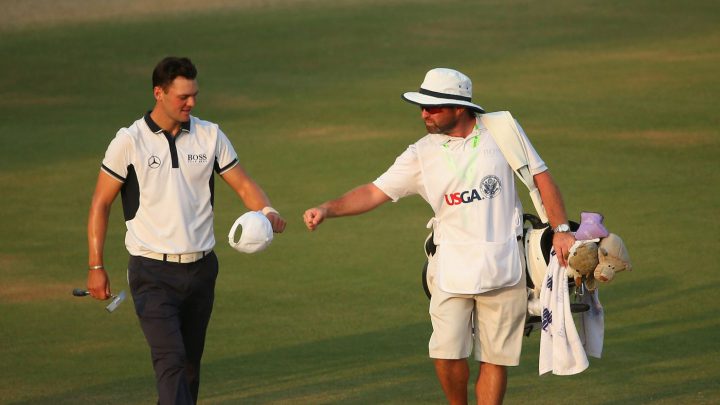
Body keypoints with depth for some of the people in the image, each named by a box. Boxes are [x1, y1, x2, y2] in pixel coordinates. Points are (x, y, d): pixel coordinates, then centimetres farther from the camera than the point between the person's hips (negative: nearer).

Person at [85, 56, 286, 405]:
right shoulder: (130, 142, -5)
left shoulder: (210, 136, 5)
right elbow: (101, 203, 0)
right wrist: (96, 267, -5)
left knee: (191, 362, 10)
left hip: (200, 269, 4)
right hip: (153, 273, -4)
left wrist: (267, 212, -15)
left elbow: (243, 184, 8)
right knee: (171, 359, -17)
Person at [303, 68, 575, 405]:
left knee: (495, 358, 2)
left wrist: (561, 230, 0)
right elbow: (375, 192, -3)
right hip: (452, 267, 0)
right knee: (447, 354, -10)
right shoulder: (422, 154, 1)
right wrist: (327, 209, -18)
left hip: (503, 263, 0)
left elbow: (540, 177, 6)